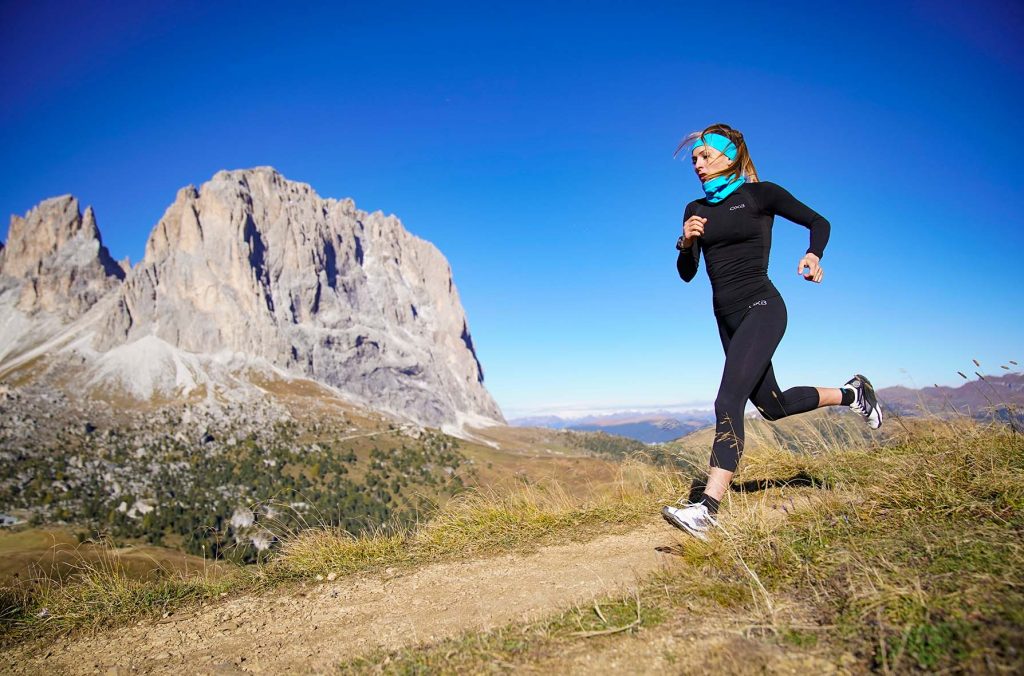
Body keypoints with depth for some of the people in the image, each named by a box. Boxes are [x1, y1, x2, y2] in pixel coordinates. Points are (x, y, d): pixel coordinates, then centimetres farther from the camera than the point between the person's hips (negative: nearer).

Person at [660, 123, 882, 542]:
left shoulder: (759, 194, -2)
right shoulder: (696, 210, 12)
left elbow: (818, 222, 4)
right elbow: (687, 274, 10)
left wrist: (813, 256, -16)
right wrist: (686, 243, -9)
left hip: (761, 308, -7)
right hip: (727, 317, 7)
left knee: (728, 402, -23)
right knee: (771, 406, 17)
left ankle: (707, 509, -26)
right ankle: (851, 394, 41)